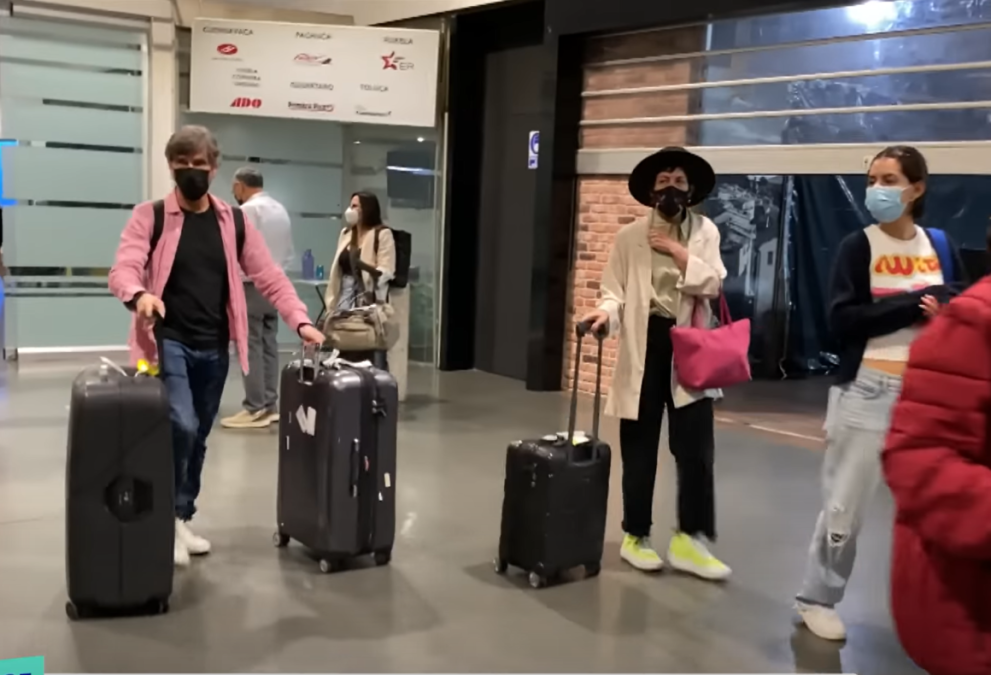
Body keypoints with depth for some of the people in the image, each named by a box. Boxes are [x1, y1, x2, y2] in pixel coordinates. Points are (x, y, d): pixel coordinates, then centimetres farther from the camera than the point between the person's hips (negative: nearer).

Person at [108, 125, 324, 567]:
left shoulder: (234, 223, 8)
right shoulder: (149, 217, -2)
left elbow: (269, 277, 6)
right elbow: (123, 269, -14)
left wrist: (300, 321, -7)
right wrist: (139, 294, -37)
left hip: (214, 348, 4)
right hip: (168, 342, -4)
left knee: (198, 438, 12)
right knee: (181, 427, -19)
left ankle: (182, 520, 26)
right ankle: (168, 517, 0)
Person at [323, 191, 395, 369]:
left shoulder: (382, 234, -3)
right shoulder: (346, 234, 17)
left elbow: (387, 271, -12)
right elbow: (337, 270, 17)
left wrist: (366, 268, -31)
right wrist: (332, 301, 11)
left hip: (369, 302, -6)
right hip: (345, 302, 6)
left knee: (371, 357, -8)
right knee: (345, 356, 4)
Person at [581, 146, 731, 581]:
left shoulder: (705, 232, 7)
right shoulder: (629, 236, 6)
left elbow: (713, 285, -4)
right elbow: (615, 291, 0)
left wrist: (680, 254, -10)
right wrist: (606, 313, -19)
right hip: (643, 346, 0)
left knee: (696, 449, -2)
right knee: (639, 450, 8)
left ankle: (690, 539, 10)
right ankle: (636, 536, 22)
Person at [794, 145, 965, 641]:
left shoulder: (939, 246, 8)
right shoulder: (858, 246, -3)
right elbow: (843, 321, -14)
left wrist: (944, 308, -12)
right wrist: (916, 304, -16)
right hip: (868, 393, -3)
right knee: (844, 506, 3)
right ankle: (817, 599, 20)